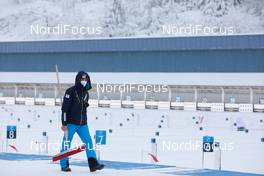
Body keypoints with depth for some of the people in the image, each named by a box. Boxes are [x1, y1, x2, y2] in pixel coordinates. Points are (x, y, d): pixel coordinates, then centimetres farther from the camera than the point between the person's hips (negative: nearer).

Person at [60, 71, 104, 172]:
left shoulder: (86, 93, 11)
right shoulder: (70, 92, -10)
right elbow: (64, 108, -12)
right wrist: (64, 124, -16)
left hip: (82, 124, 6)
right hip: (71, 123, -6)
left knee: (88, 142, -4)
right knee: (67, 143, 1)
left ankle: (93, 164, -6)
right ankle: (64, 165, 11)